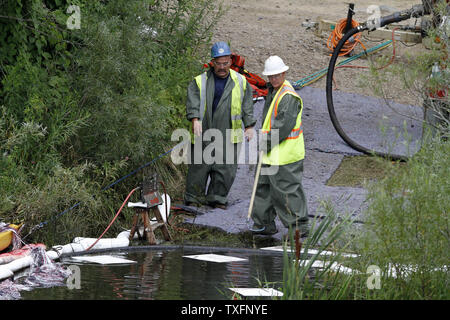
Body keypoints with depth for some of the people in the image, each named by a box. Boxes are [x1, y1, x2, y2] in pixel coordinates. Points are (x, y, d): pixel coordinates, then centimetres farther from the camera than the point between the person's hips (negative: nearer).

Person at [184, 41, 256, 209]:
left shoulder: (240, 82, 10)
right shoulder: (200, 82, 3)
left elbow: (247, 106, 13)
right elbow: (193, 102, -7)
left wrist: (249, 126, 6)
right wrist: (195, 119, -22)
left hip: (228, 136, 2)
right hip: (203, 133, -2)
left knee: (226, 169, 1)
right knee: (199, 167, 1)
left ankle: (217, 198, 15)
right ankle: (194, 198, 13)